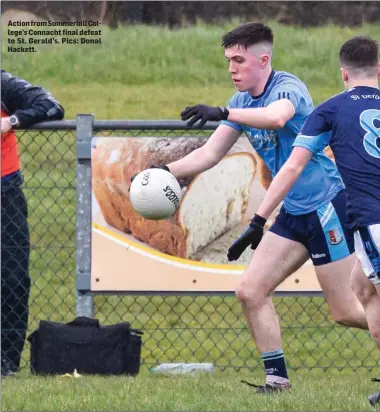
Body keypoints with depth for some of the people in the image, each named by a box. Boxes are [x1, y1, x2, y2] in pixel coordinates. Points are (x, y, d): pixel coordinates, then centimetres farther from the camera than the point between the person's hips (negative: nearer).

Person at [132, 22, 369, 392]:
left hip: (326, 205, -9)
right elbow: (209, 154, 10)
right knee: (250, 291, 1)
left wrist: (222, 113, -50)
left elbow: (276, 116, -42)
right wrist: (165, 171, -4)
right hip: (293, 213, 9)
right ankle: (277, 379, 7)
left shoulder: (288, 87, -17)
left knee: (346, 312, -7)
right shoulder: (242, 102, 8)